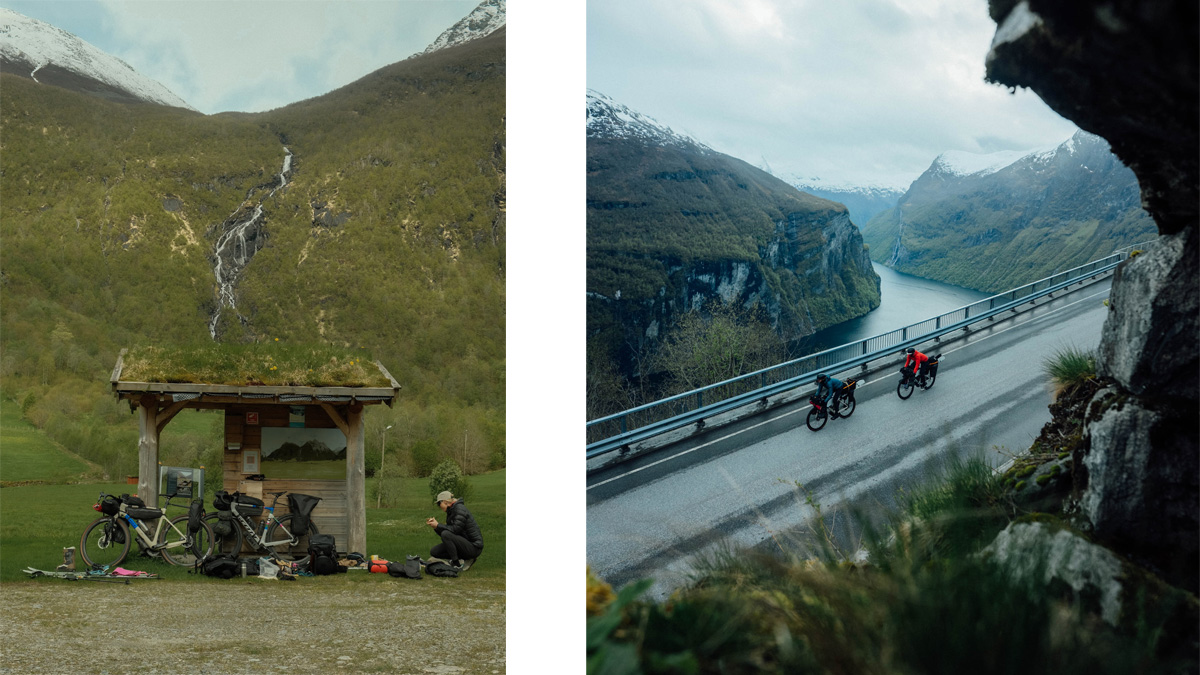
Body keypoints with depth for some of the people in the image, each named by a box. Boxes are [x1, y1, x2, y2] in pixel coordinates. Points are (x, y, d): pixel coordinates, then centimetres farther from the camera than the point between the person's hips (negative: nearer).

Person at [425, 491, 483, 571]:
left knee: (446, 534, -28)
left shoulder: (460, 509, -14)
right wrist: (435, 526, 0)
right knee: (434, 552, 2)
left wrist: (438, 525, -16)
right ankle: (465, 560, 4)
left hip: (474, 547, -10)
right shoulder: (450, 511, 13)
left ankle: (458, 565, -19)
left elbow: (456, 529, -25)